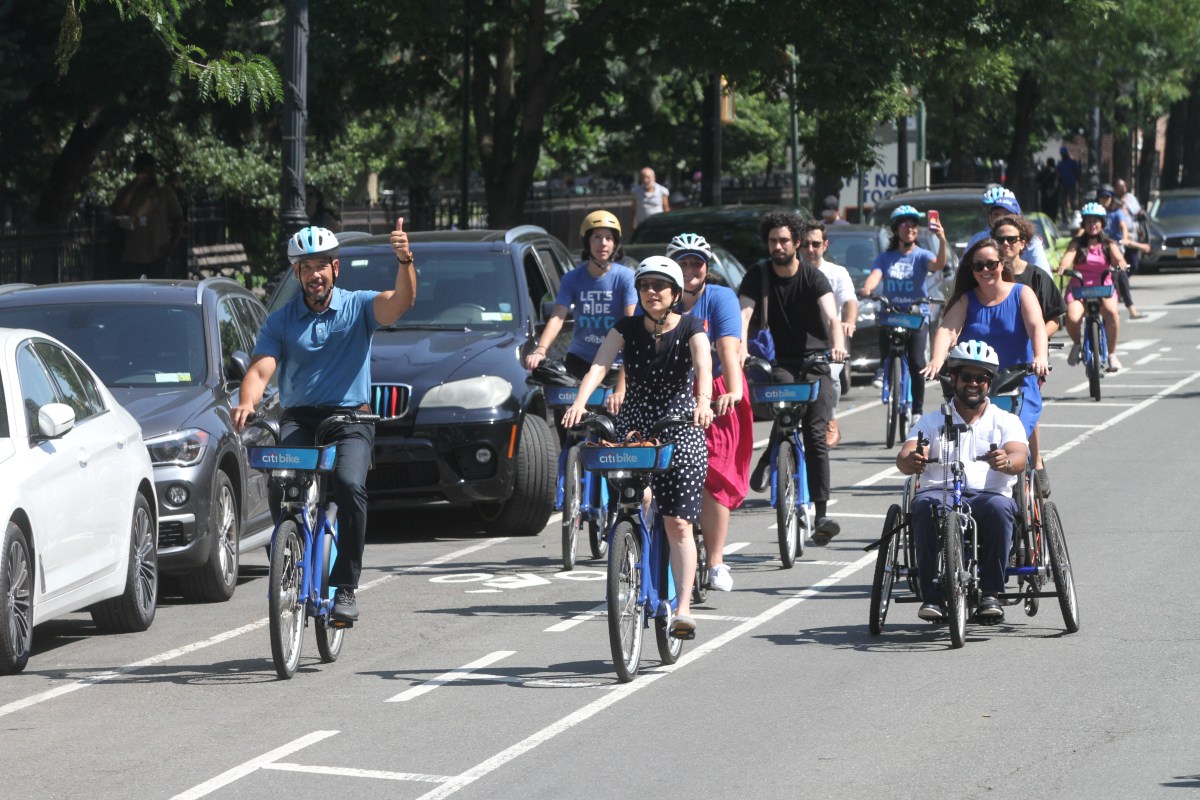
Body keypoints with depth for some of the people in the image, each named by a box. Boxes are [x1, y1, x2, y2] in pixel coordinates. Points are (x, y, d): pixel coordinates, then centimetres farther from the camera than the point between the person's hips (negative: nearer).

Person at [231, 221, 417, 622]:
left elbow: (401, 301, -15)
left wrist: (405, 261, -35)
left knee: (349, 484, -29)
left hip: (350, 418, -2)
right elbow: (260, 369, -4)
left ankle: (345, 587, -19)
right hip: (299, 419, 2)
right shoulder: (281, 321, 8)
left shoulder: (358, 306, 4)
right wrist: (246, 402, -26)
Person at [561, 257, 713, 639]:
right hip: (632, 428, 2)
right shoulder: (627, 328, -1)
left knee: (678, 524, -9)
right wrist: (579, 402, -34)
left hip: (681, 431, -2)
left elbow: (703, 366, -22)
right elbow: (599, 365, -15)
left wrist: (703, 402, -43)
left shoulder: (690, 328, -5)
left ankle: (684, 608, -10)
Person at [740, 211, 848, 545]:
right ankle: (768, 460, -5)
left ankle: (822, 514, -12)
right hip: (780, 362, 1)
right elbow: (744, 314, -16)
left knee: (816, 435, -11)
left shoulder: (813, 278, -6)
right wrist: (741, 348, -36)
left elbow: (830, 315, -22)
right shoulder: (758, 276, -2)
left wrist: (838, 344, -43)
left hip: (815, 361, -1)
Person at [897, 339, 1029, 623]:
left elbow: (1019, 457, -3)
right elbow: (904, 458, 2)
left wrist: (1006, 462, -29)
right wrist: (911, 461, -25)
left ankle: (991, 594, -27)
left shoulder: (1006, 421, 18)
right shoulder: (932, 421, 20)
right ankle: (932, 596, -31)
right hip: (941, 491, 1)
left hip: (988, 494, 0)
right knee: (925, 504, -35)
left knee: (998, 507, -36)